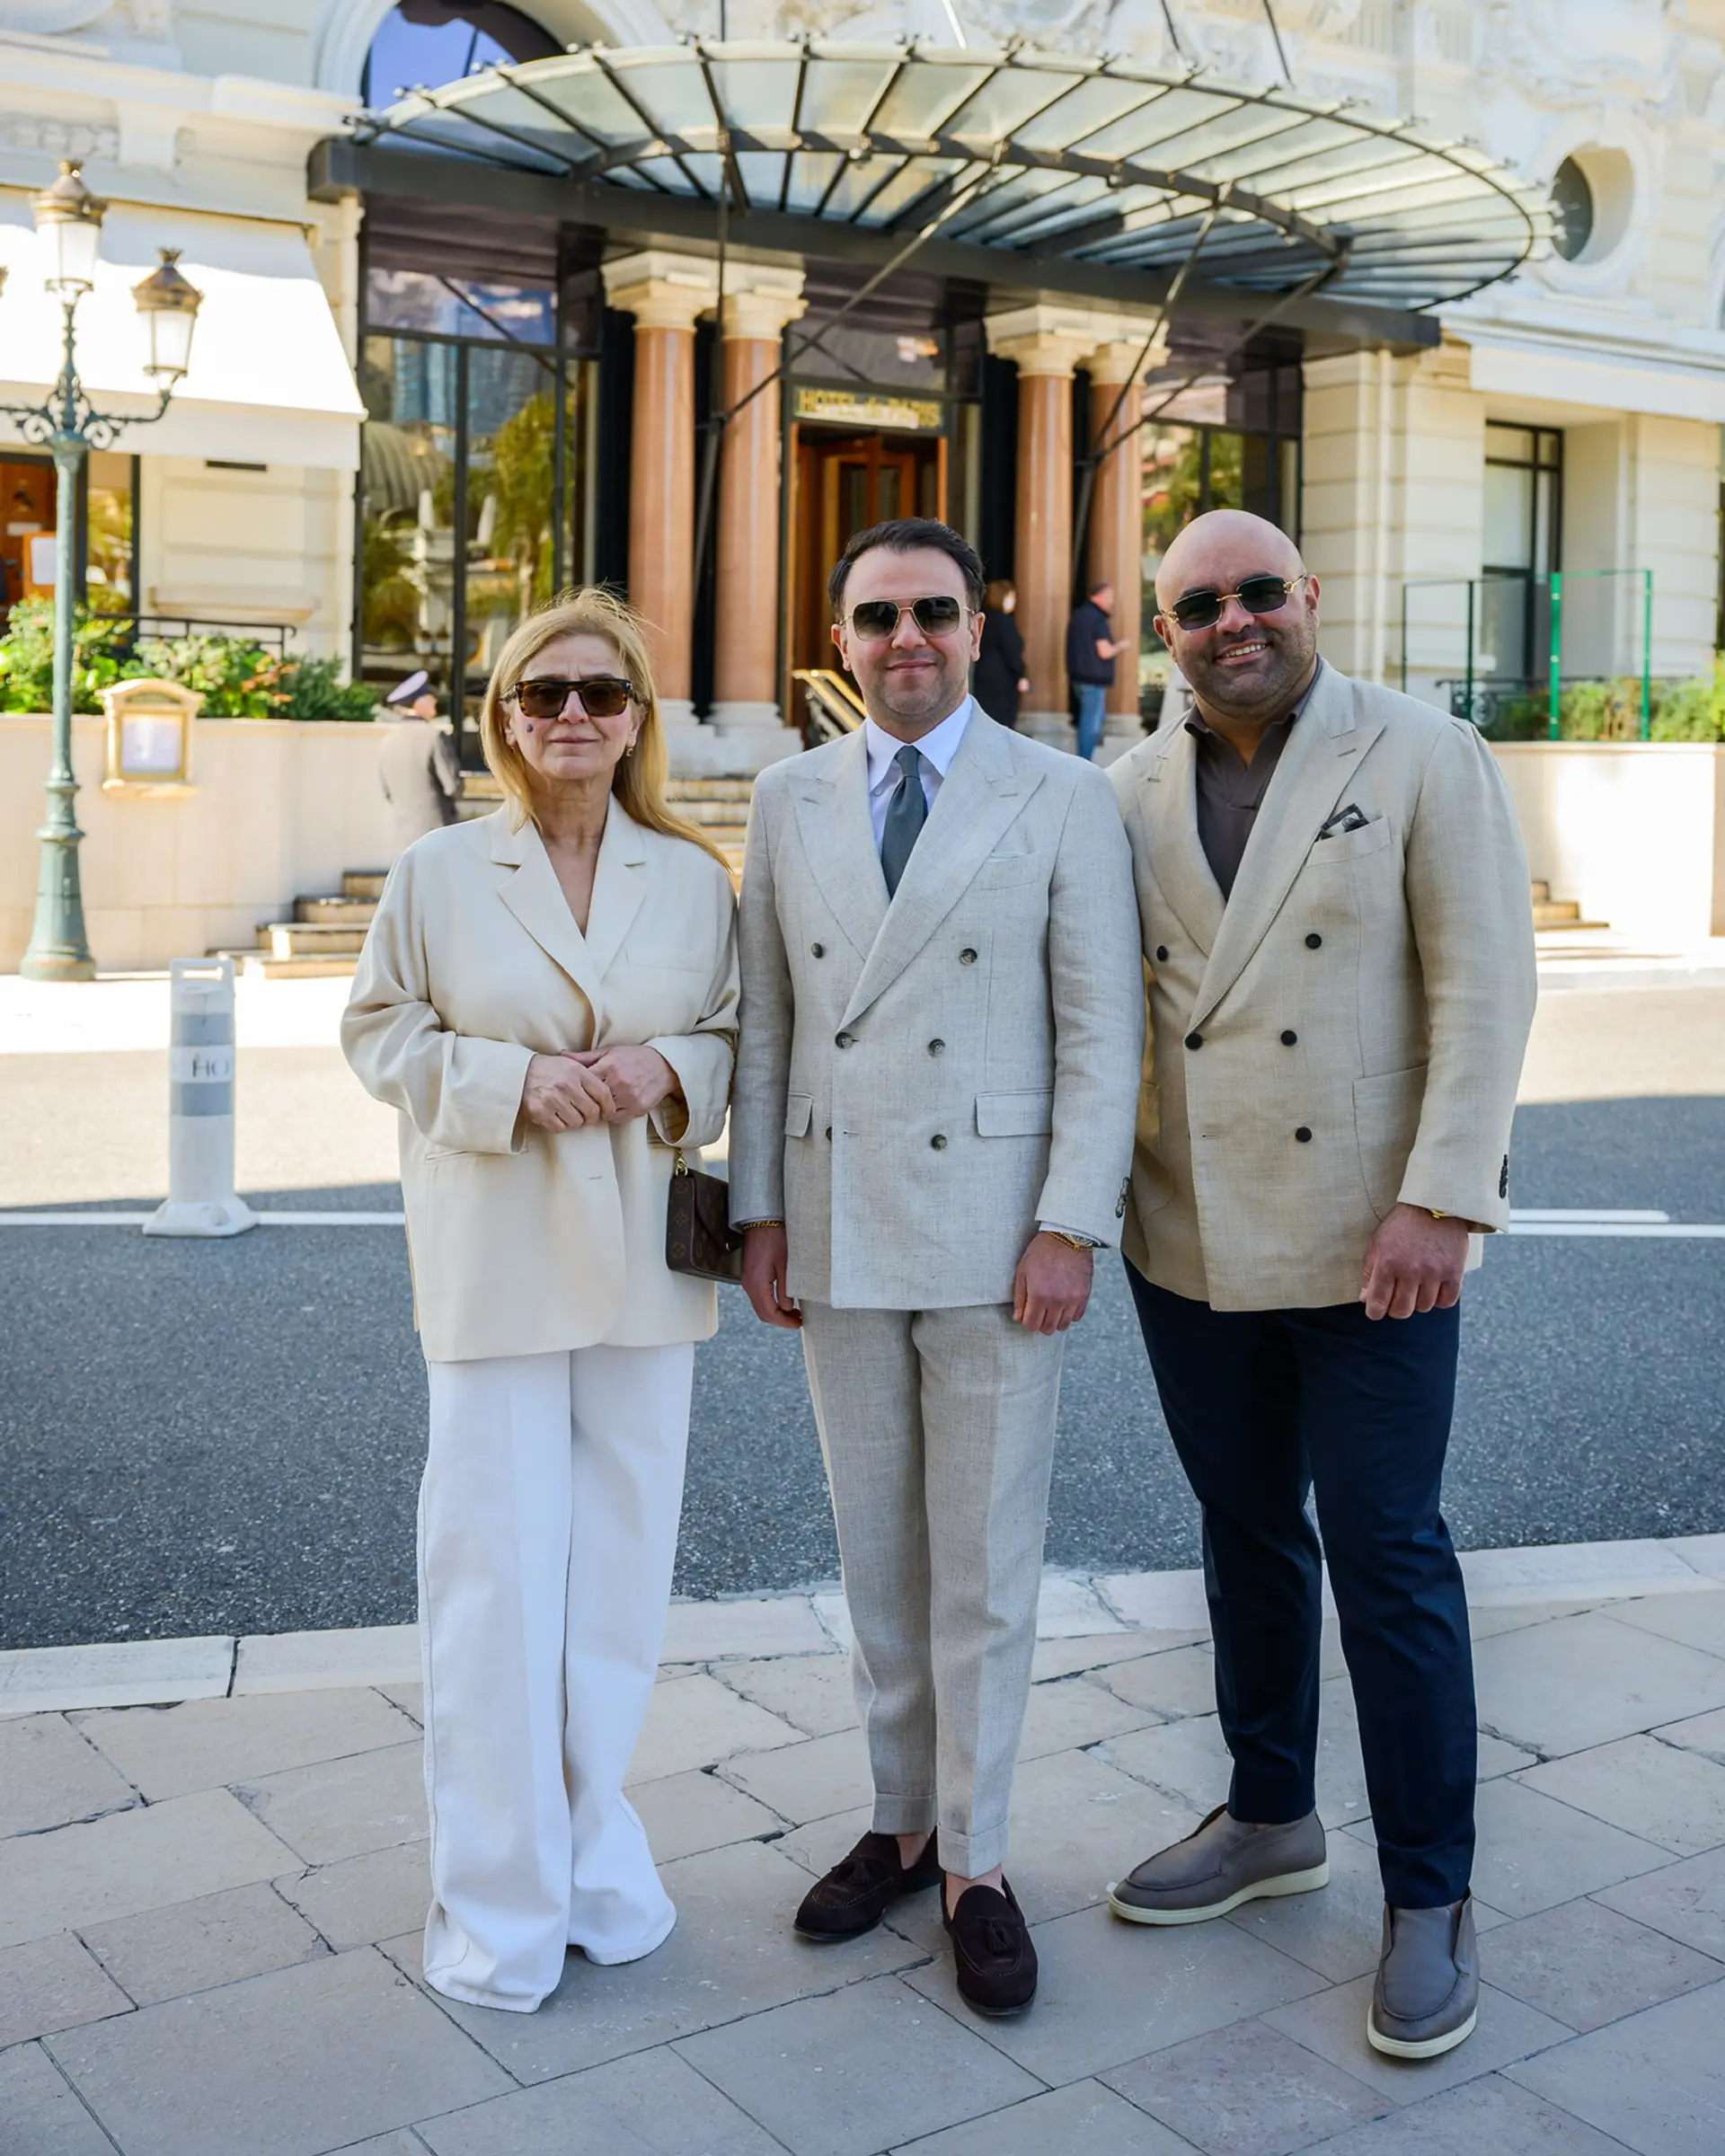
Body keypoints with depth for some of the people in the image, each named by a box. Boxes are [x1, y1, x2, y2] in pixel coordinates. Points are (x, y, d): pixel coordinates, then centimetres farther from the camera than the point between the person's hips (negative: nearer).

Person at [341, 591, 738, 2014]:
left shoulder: (696, 879, 4)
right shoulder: (438, 874, 0)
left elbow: (738, 1039, 11)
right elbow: (382, 1035, 4)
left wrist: (666, 1072, -11)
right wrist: (511, 1080, -13)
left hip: (643, 1258, 2)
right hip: (495, 1260, -2)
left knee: (620, 1570, 10)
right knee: (496, 1573, -1)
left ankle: (593, 1850, 28)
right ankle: (500, 1898, 14)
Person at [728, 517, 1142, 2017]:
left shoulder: (1062, 799, -2)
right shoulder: (791, 801, 8)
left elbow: (1103, 1033, -5)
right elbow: (766, 1023, 9)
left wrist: (1071, 1228, -11)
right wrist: (761, 1212, 5)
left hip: (995, 1240, -3)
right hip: (839, 1239, 4)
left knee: (985, 1570, 5)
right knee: (875, 1560, 14)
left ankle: (977, 1866, 20)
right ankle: (902, 1824, 30)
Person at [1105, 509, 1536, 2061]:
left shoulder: (1426, 761, -5)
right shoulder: (1136, 792, 7)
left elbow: (1484, 988, -10)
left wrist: (1439, 1200, -17)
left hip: (1368, 1237, -4)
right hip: (1191, 1237, 5)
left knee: (1385, 1557, 1)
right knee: (1246, 1535, 16)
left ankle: (1430, 1899, 16)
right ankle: (1271, 1819, 35)